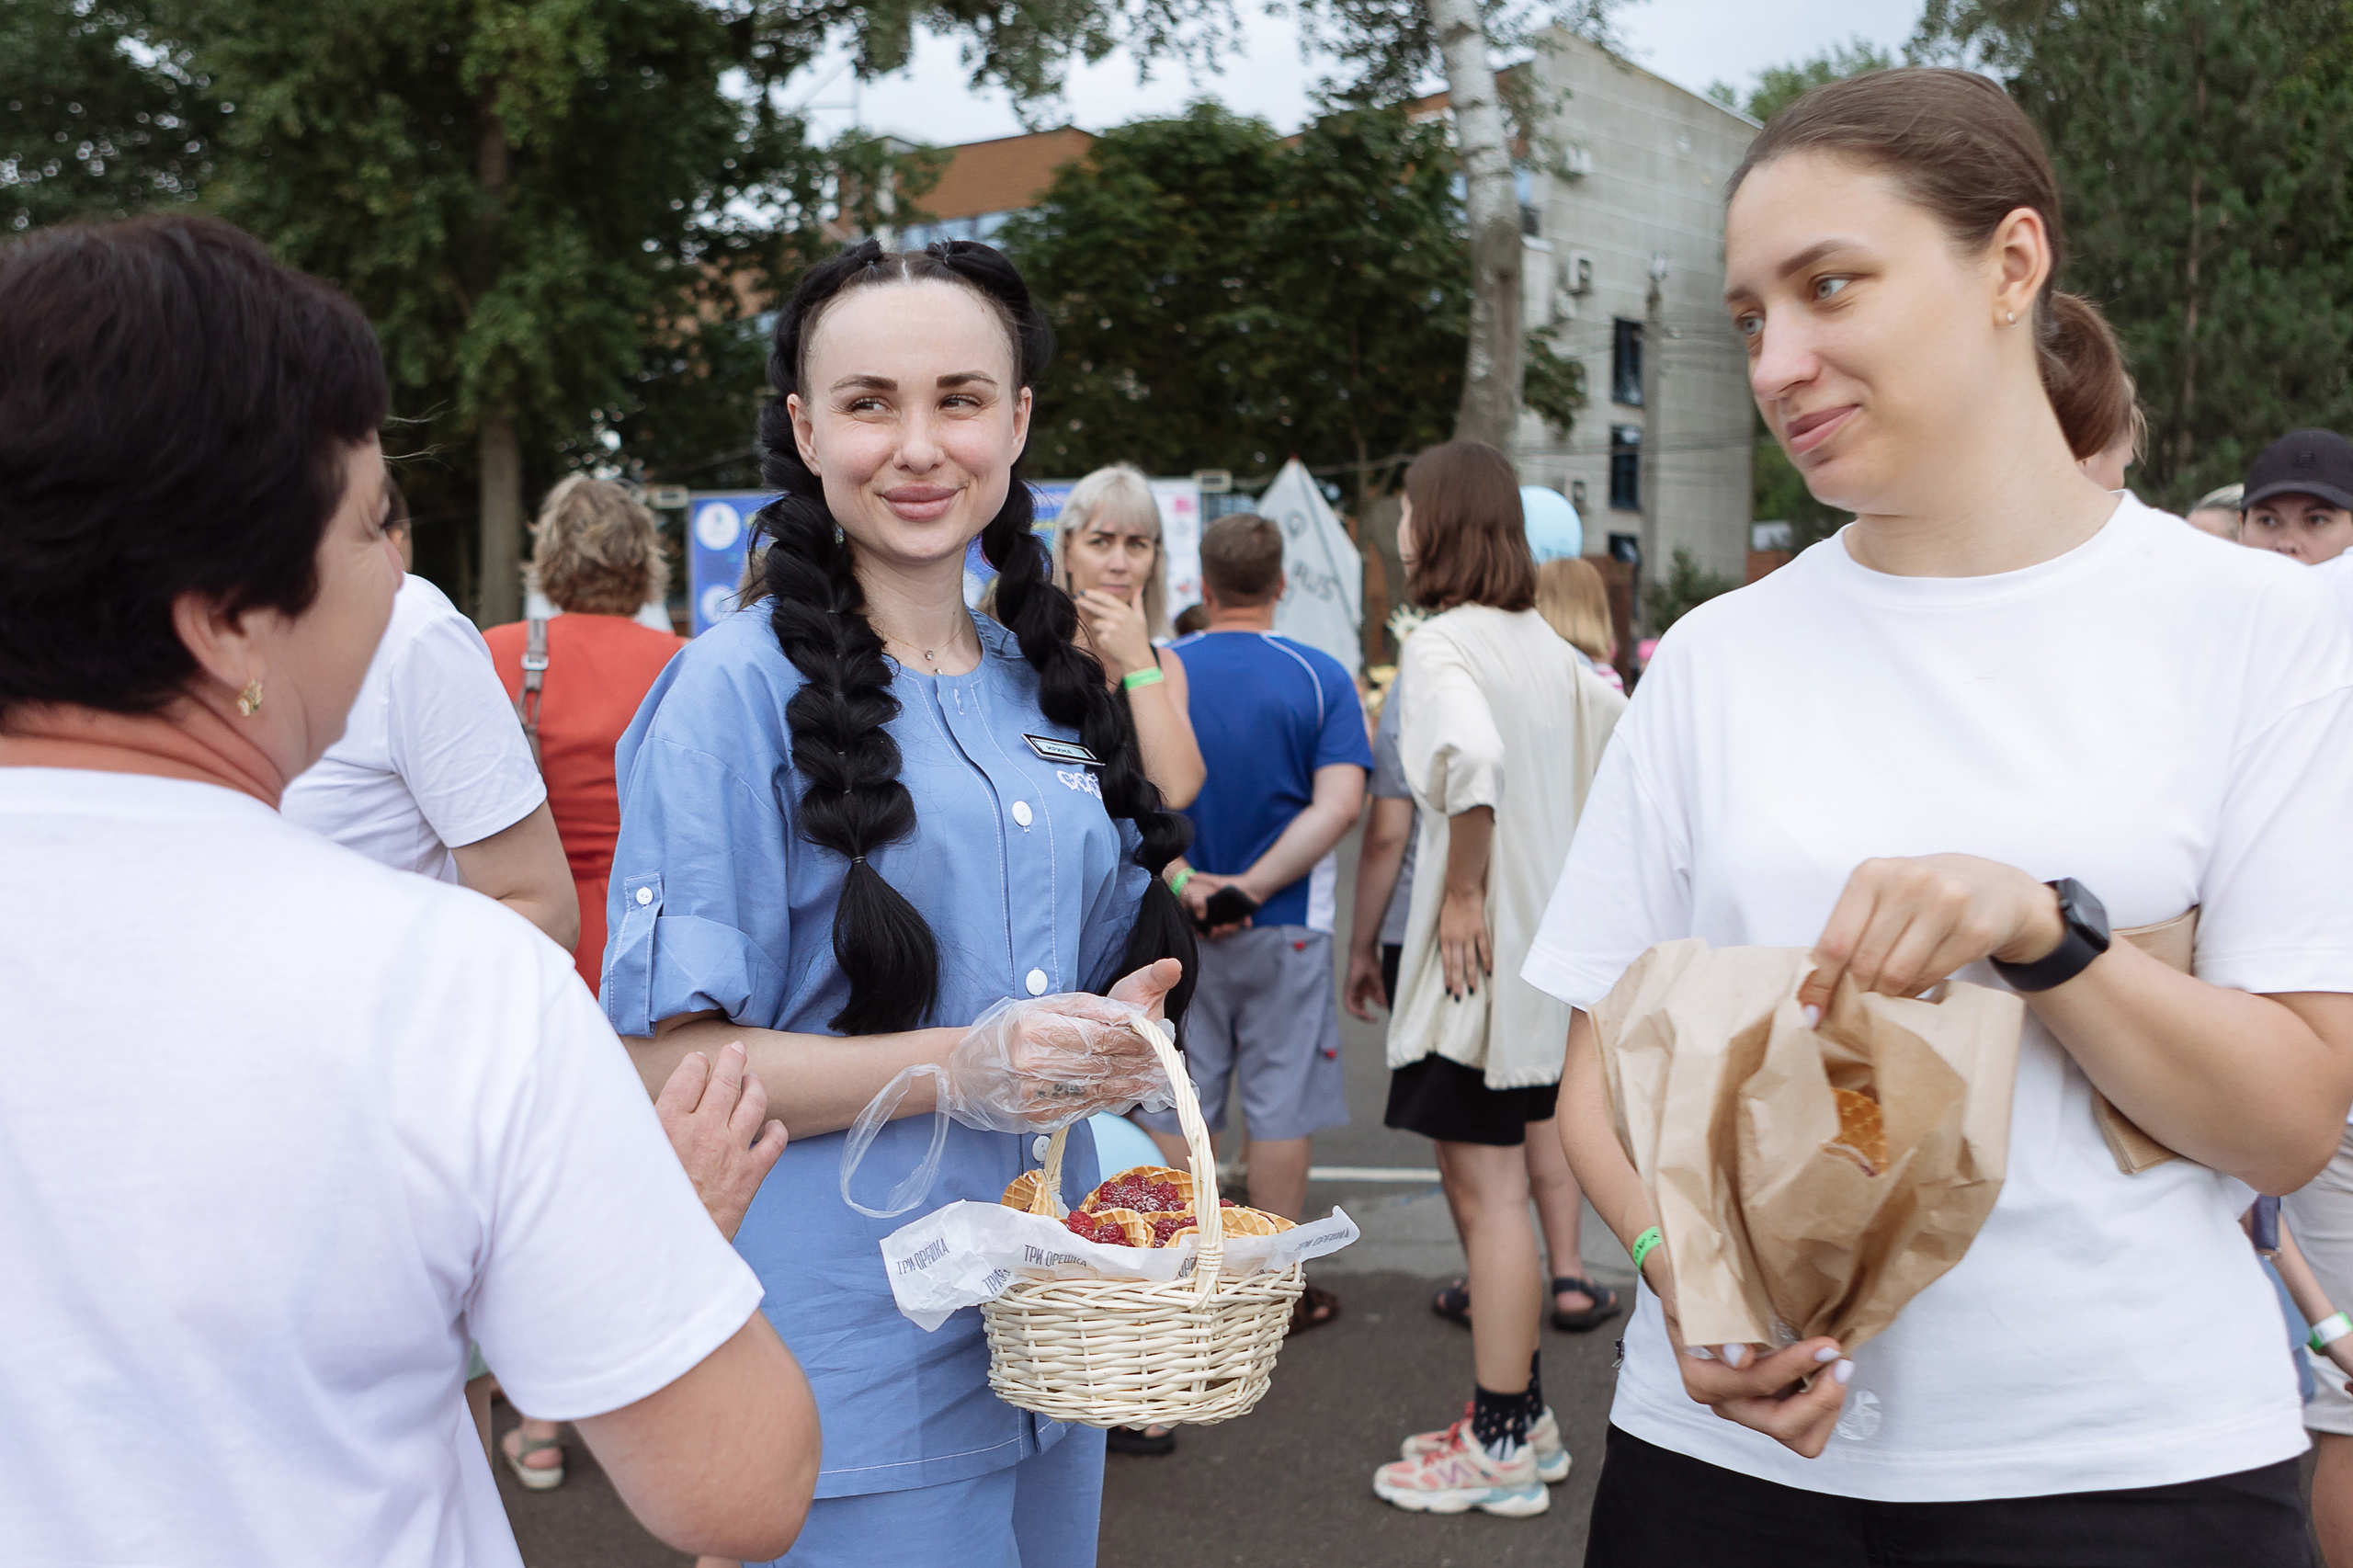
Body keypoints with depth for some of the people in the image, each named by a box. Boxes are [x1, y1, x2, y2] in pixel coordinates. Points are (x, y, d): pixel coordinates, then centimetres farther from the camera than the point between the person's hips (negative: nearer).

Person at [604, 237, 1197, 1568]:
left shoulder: (1049, 692, 7)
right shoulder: (740, 694, -12)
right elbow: (664, 1063, -16)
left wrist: (1116, 1040, -4)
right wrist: (957, 1069, -26)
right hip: (847, 1361, -6)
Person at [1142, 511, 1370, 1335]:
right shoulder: (1320, 676, -5)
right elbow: (1338, 805, -15)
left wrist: (1182, 881, -15)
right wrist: (1253, 885, -16)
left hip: (1175, 930, 1)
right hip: (1286, 929, -1)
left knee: (1176, 1109, 11)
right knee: (1280, 1108, 8)